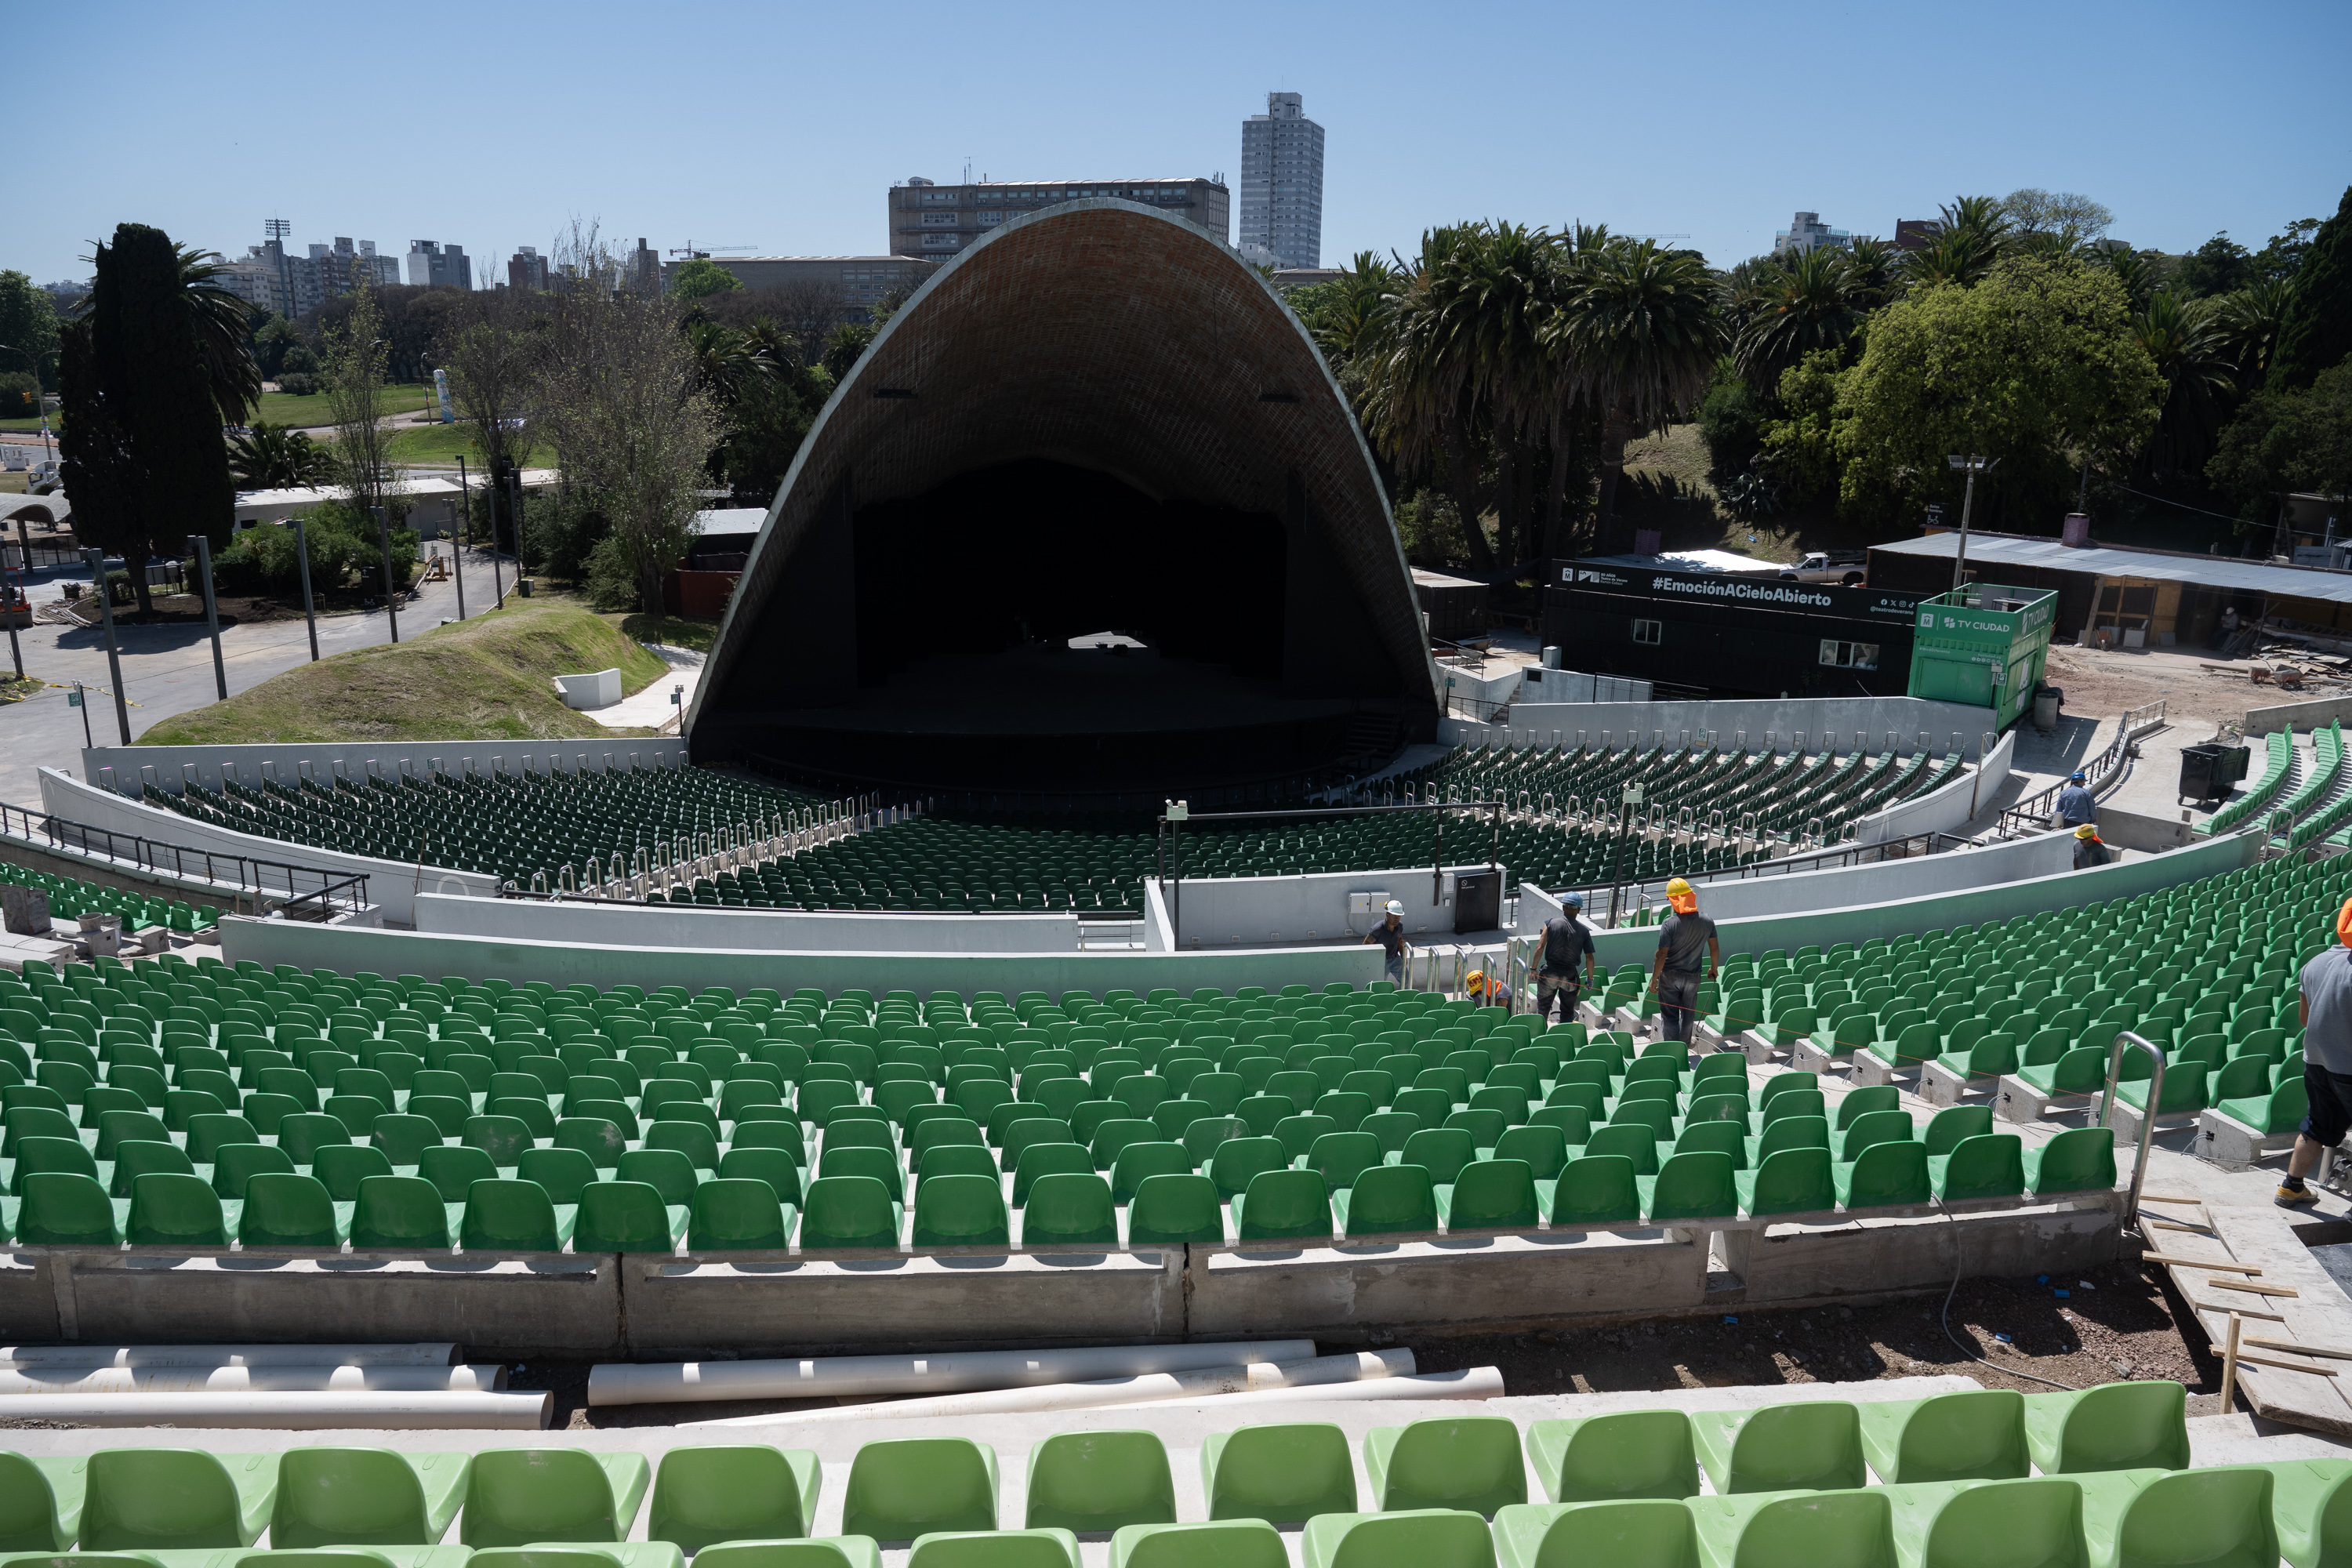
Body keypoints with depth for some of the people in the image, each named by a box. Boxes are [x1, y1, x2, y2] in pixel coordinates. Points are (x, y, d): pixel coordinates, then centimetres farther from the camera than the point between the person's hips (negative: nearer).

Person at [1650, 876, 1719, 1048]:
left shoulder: (1670, 924, -21)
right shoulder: (1707, 922, -8)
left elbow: (1661, 955, -19)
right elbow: (1714, 949, 3)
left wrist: (1654, 979, -10)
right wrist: (1714, 968, 21)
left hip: (1670, 976, -4)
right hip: (1693, 976, 4)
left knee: (1670, 1016, 7)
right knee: (1688, 1015, 20)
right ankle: (1684, 1045, 36)